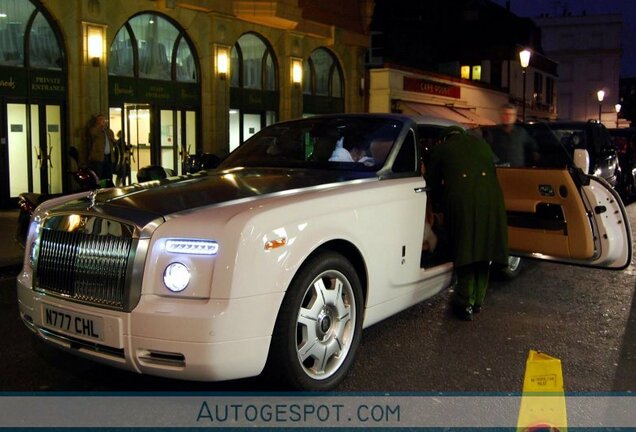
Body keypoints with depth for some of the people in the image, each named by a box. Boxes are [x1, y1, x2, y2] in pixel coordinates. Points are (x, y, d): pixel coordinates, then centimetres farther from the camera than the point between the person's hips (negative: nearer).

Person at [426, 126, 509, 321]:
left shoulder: (441, 149, 18)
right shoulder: (480, 142, 26)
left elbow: (432, 182, 20)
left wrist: (442, 204, 36)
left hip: (461, 200, -3)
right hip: (490, 197, 3)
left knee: (464, 250, 4)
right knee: (484, 248, 12)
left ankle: (466, 304, 3)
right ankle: (478, 301, 22)